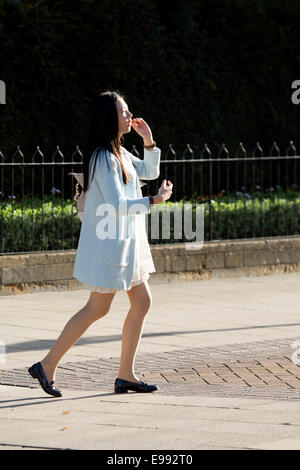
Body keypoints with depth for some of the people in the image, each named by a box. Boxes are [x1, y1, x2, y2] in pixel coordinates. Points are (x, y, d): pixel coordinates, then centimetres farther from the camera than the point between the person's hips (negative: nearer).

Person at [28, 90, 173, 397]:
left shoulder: (119, 153, 11)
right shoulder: (103, 157, -19)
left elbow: (150, 172, 25)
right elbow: (117, 204, -25)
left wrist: (148, 141, 11)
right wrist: (154, 201, -20)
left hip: (126, 243, 10)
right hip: (108, 243, -10)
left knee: (142, 302, 8)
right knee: (97, 309, -4)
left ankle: (125, 375, 12)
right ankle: (47, 365, 4)